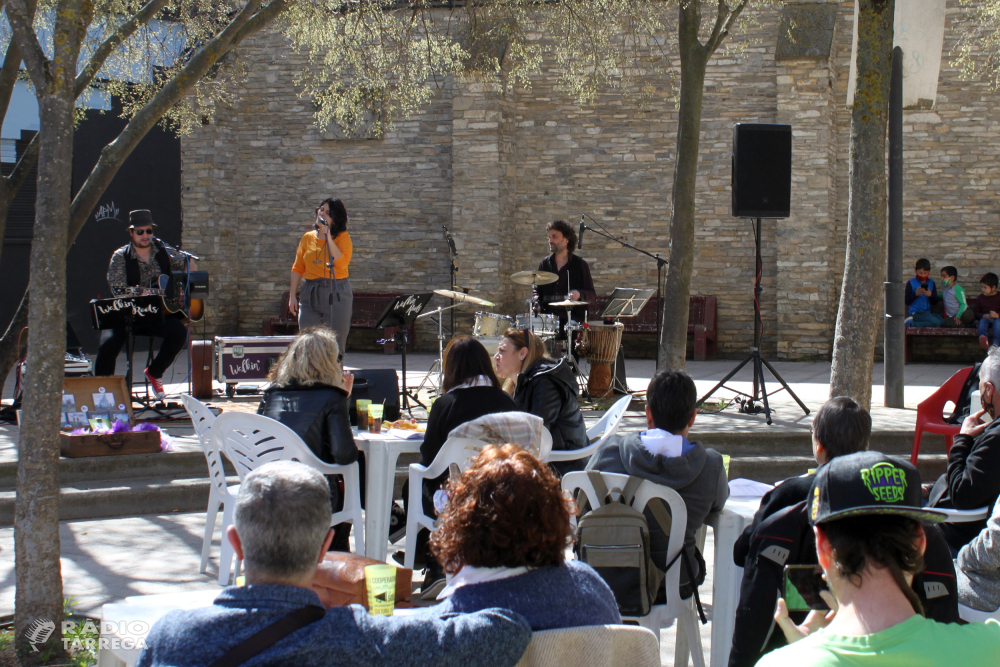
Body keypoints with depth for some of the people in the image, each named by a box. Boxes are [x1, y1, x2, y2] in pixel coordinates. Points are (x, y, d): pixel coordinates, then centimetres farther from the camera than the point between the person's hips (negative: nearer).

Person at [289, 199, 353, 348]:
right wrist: (292, 296, 7)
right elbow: (298, 268, 13)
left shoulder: (343, 237, 0)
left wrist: (328, 236, -15)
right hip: (310, 294, 4)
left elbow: (342, 262, -17)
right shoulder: (307, 238, 11)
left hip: (336, 294, -3)